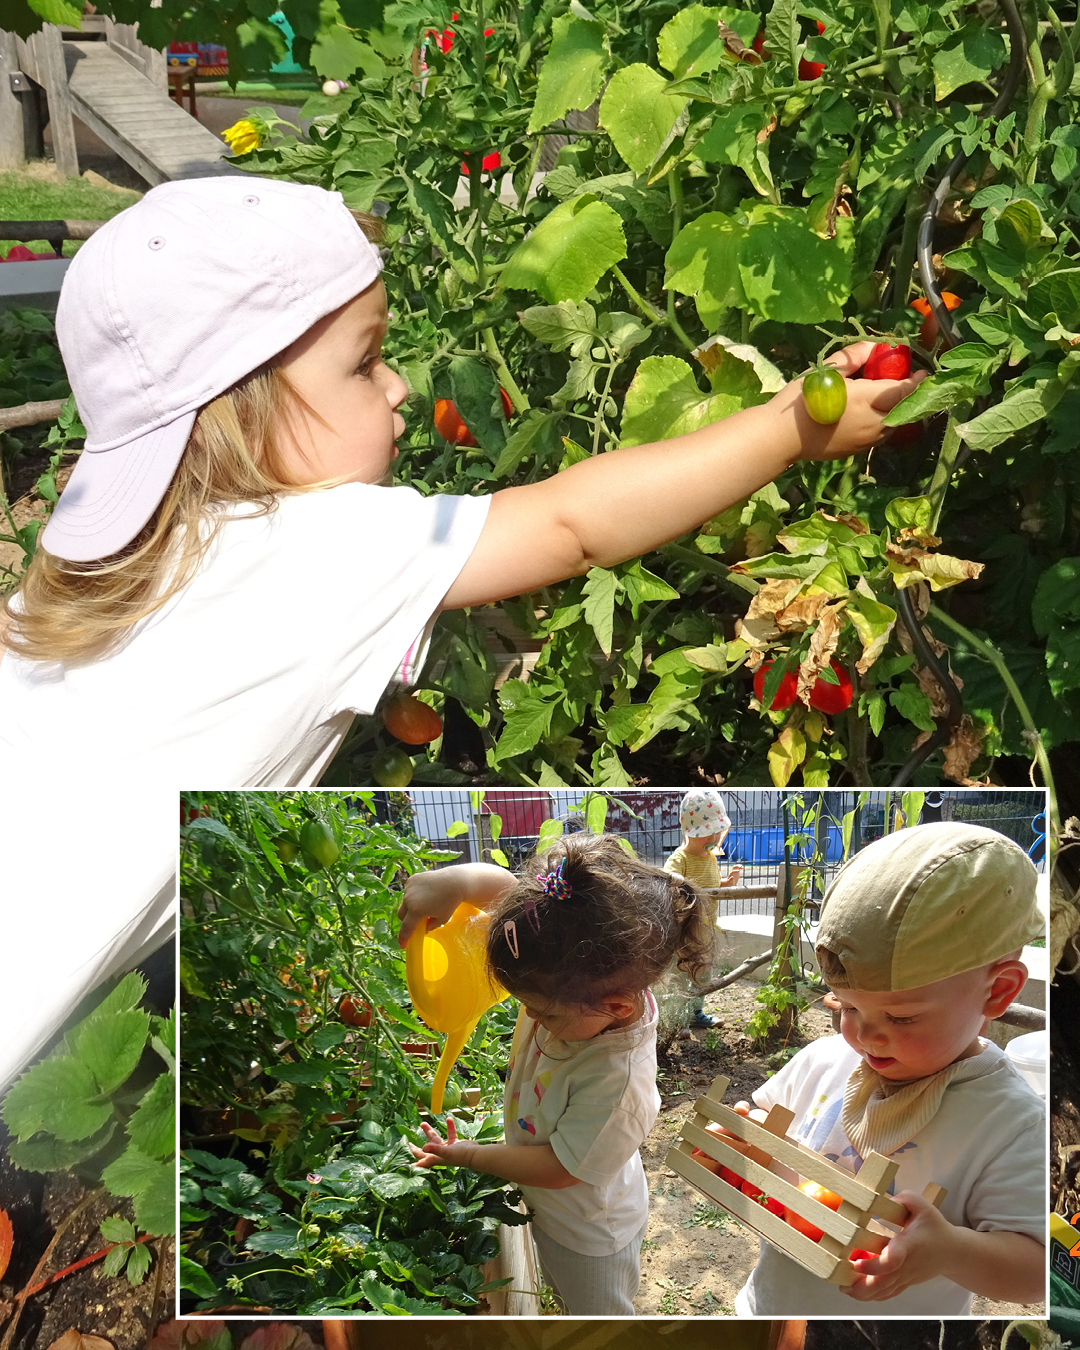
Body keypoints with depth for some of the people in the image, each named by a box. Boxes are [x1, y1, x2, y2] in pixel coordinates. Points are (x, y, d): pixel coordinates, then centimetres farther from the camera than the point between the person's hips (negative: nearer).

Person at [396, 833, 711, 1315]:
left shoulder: (619, 1084, -44)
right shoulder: (581, 977, -28)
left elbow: (557, 1167, -29)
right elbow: (504, 885, -22)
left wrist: (467, 1154, -17)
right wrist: (456, 880, -43)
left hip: (588, 1233, -7)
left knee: (596, 1312, 24)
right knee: (563, 1294, 34)